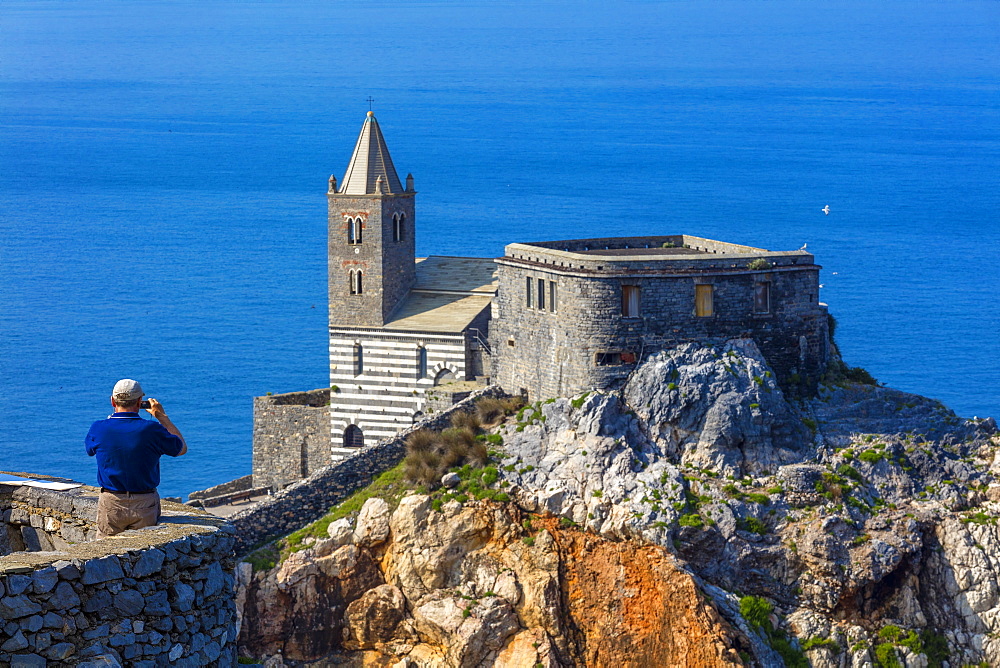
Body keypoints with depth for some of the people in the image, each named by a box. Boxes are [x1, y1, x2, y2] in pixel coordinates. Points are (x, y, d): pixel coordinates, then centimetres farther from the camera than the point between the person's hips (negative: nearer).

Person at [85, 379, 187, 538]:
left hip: (111, 505, 1)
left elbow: (90, 450, 17)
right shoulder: (151, 429, -12)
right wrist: (162, 417, 14)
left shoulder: (98, 429, -8)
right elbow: (182, 448, 7)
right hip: (145, 506, -1)